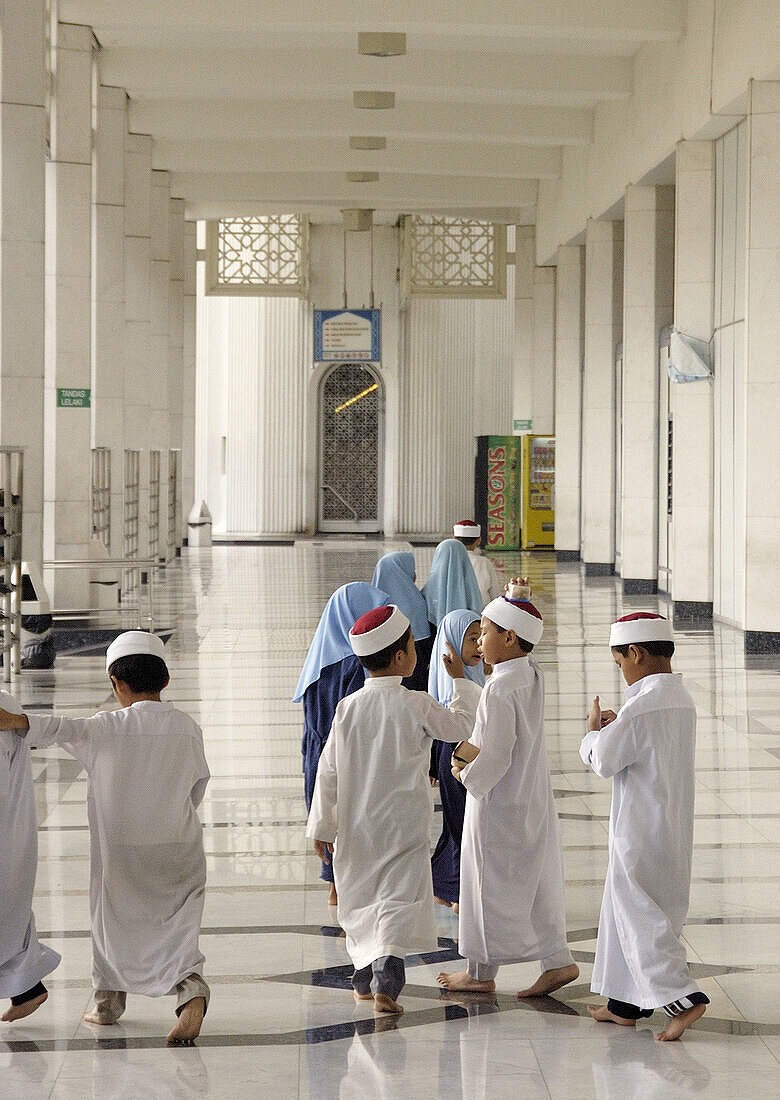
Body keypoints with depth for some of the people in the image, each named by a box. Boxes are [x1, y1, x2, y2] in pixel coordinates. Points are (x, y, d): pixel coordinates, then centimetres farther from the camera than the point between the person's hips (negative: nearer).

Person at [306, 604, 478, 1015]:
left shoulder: (348, 707, -2)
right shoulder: (417, 705, -12)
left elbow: (328, 770, 2)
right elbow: (460, 727, 4)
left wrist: (322, 825, 10)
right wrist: (460, 682, 16)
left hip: (355, 827, 4)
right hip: (405, 827, -4)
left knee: (359, 901, 16)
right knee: (399, 897, -6)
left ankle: (365, 980, 27)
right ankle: (386, 979, -24)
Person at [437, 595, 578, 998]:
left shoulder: (499, 689, -24)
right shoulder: (533, 677, 2)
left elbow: (493, 757, -25)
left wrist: (463, 772, -7)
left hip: (497, 805, -8)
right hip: (533, 801, 8)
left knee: (490, 884, 6)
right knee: (534, 882, 15)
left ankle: (482, 972, 19)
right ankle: (557, 960, 15)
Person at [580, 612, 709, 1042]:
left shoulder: (642, 705, -20)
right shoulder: (682, 699, 8)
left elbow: (604, 761, -14)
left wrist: (593, 731, 4)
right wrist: (615, 728, 10)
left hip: (641, 832, -9)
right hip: (674, 826, 9)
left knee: (639, 913, -3)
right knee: (625, 909, 16)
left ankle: (682, 997, -12)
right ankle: (625, 1002, 23)